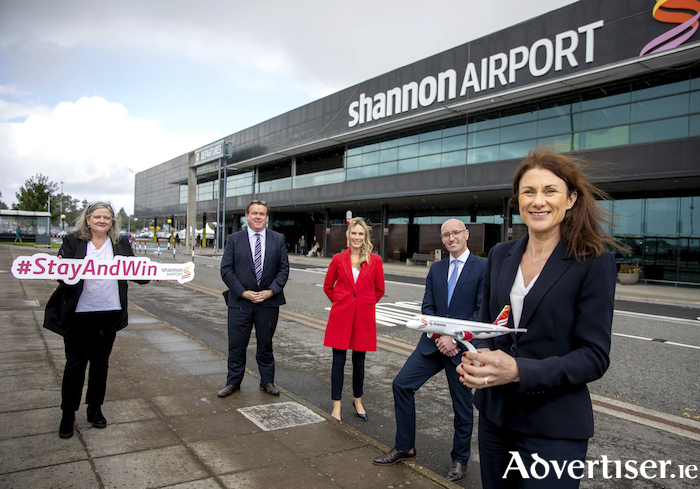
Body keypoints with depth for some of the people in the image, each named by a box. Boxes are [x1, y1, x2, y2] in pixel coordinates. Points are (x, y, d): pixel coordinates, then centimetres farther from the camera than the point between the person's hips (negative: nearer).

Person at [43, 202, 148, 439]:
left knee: (100, 363, 14)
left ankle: (95, 408, 30)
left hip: (109, 314, 2)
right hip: (79, 315, -2)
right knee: (75, 364, 6)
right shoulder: (73, 241, 0)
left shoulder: (121, 244, 5)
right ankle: (68, 413, 23)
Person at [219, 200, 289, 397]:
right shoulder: (234, 239, 1)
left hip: (268, 301, 1)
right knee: (236, 344, 7)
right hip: (240, 301, 0)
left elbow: (284, 268, 2)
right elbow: (226, 270, -2)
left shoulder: (278, 239, 4)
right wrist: (243, 292, -11)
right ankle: (233, 382, 23)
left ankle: (267, 381, 26)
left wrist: (271, 291, -10)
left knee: (266, 344, 12)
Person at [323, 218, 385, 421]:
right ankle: (336, 406, 12)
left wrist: (365, 304, 8)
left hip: (364, 317, 0)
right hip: (341, 315, 0)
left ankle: (357, 400, 30)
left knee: (359, 360, 11)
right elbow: (328, 286, 12)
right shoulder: (338, 259, 1)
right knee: (339, 360, 1)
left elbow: (379, 290, 10)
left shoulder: (375, 260, -1)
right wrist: (340, 303, 9)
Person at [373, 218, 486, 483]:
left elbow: (483, 312, -12)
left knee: (462, 404, 8)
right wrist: (439, 336, -10)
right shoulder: (436, 269, 10)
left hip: (463, 346, -5)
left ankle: (460, 459, 30)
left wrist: (455, 339, -16)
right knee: (401, 384, 0)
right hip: (434, 343, 5)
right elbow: (427, 307, 6)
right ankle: (405, 448, 16)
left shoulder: (483, 267, -7)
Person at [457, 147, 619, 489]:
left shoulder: (594, 263, -12)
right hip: (495, 415, 5)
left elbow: (594, 357, -14)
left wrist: (519, 371, -27)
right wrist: (476, 358, -12)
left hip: (553, 429, -5)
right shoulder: (500, 256, 4)